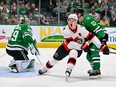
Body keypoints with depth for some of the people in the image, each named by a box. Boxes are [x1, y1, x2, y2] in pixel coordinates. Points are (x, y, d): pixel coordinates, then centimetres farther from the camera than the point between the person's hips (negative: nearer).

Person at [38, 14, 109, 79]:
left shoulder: (81, 28, -23)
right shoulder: (65, 30, -24)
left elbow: (91, 37, -25)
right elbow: (70, 43, -31)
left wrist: (102, 46, -31)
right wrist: (82, 46, -41)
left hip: (78, 48, -1)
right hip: (66, 46, 1)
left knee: (73, 52, -36)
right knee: (55, 58, 10)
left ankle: (69, 69, -40)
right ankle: (45, 68, 37)